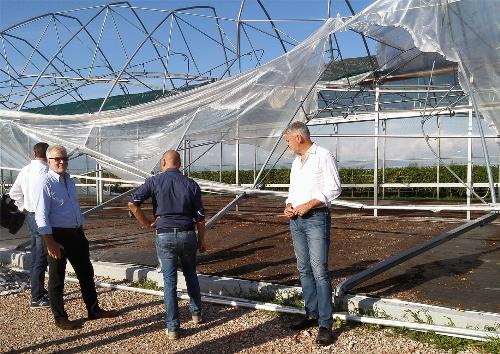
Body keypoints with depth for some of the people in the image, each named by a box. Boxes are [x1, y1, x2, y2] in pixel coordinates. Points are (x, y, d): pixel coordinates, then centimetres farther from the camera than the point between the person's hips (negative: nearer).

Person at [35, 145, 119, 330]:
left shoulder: (68, 180, 11)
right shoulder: (46, 183, -13)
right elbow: (41, 216, -17)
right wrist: (50, 242, -21)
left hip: (75, 233, 8)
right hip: (57, 235, -8)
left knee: (86, 273, 15)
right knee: (57, 278, 6)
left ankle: (94, 310, 28)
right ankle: (60, 318, 19)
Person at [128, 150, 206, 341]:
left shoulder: (154, 181, -3)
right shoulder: (191, 185, 0)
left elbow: (132, 203, -11)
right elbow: (200, 217, 2)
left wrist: (147, 223, 0)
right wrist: (202, 240, 13)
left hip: (164, 235, -1)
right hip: (188, 234, 2)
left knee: (169, 281, 7)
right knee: (191, 275, 23)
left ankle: (172, 327, 9)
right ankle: (196, 313, 33)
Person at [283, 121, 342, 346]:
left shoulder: (323, 156, -6)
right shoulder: (296, 162, 18)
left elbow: (334, 188, -12)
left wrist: (308, 205, -17)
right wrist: (289, 205, 4)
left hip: (316, 218, -8)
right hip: (296, 219, 8)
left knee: (320, 271, -10)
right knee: (304, 269, 10)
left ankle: (325, 324, -5)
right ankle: (311, 315, 20)